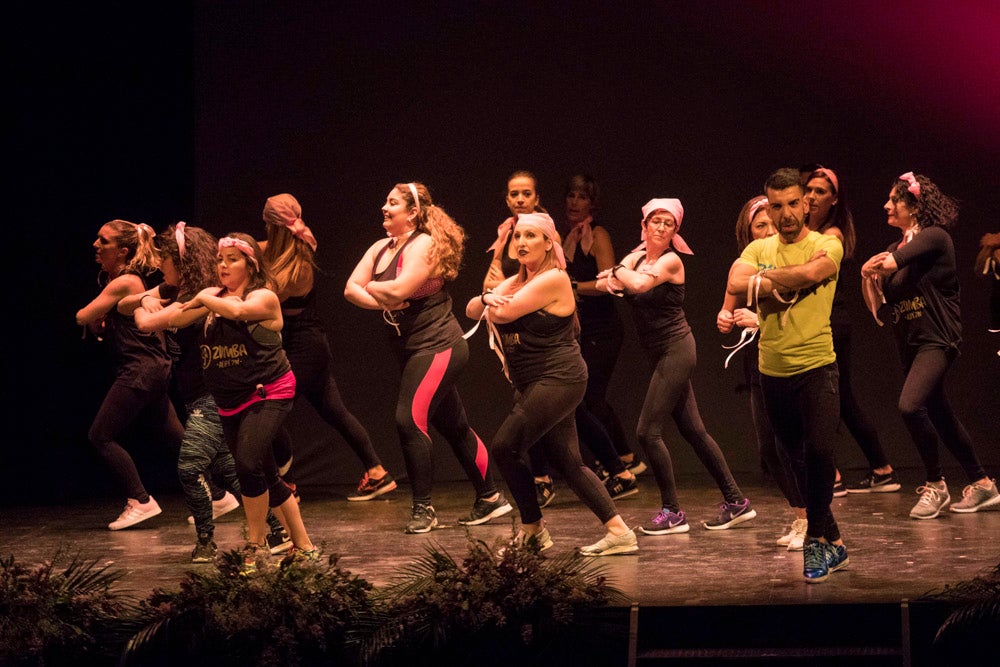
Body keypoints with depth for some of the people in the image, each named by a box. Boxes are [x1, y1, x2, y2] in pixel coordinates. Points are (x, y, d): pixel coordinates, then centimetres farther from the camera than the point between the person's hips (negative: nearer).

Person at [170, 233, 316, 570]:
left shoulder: (264, 297, -6)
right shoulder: (214, 296, 11)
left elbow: (236, 310, -25)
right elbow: (175, 320, 7)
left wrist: (205, 300, -11)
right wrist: (199, 303, -7)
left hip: (267, 393, -7)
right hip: (230, 403, 7)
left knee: (248, 463, -23)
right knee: (265, 478, 10)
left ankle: (256, 545, -8)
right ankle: (303, 546, 19)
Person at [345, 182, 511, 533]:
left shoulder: (424, 245, -14)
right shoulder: (380, 248, 11)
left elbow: (398, 290, -26)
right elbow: (351, 289, 2)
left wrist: (373, 287, -5)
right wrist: (383, 301, -16)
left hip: (437, 346, -9)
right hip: (413, 351, 9)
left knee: (410, 419, -17)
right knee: (453, 426, 13)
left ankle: (423, 508, -10)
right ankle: (490, 498, 22)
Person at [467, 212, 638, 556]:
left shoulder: (553, 280, -14)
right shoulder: (516, 281, 14)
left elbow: (502, 313, -20)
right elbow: (471, 310, 8)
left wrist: (494, 302, 3)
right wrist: (486, 298, -15)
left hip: (557, 381, -9)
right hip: (533, 385, 9)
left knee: (506, 446, -11)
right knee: (567, 463, 7)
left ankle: (532, 529, 2)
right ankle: (619, 532, 9)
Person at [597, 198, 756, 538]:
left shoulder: (671, 260, -11)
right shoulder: (637, 257, 10)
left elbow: (640, 283, -28)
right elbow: (602, 283, 0)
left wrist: (618, 271, -10)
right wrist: (613, 279, -22)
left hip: (676, 350, -8)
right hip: (661, 355, 8)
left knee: (648, 431, -11)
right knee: (694, 431, 11)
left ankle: (672, 513, -4)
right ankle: (736, 501, 18)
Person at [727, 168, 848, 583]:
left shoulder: (826, 245, -2)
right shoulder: (758, 249, 9)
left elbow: (812, 272, -24)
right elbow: (736, 285, -10)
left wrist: (764, 280, -11)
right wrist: (790, 284, -16)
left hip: (816, 367, -5)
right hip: (773, 372, 5)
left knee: (820, 452, -19)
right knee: (796, 459, 12)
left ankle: (816, 540, -4)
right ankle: (833, 543, 26)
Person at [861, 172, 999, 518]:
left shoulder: (935, 238, -9)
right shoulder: (895, 249, 14)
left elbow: (888, 265, -21)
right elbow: (878, 307, 12)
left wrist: (870, 268, 0)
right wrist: (868, 279, -7)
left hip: (937, 340, -8)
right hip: (909, 344, 8)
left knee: (910, 406, -24)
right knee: (941, 418, 11)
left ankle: (935, 485, -10)